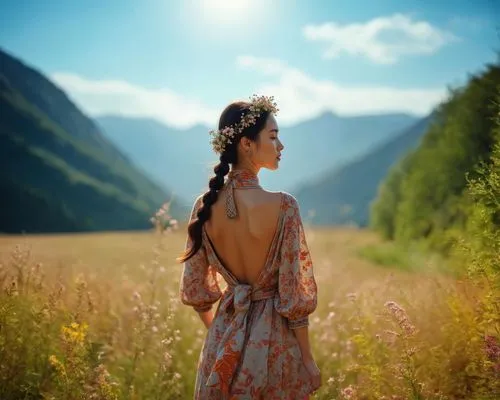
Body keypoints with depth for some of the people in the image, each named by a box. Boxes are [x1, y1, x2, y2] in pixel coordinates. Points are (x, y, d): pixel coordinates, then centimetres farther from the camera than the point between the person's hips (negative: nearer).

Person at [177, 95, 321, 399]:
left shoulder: (205, 205, -5)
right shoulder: (283, 205, -19)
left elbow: (194, 289, 3)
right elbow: (293, 296, -15)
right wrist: (308, 359, -4)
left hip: (223, 341, 4)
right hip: (273, 341, -4)